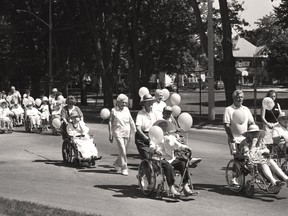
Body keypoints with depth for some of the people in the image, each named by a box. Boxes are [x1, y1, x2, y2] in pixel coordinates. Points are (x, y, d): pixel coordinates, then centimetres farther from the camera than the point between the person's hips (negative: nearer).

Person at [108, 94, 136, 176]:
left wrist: (135, 131, 11)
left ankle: (117, 163, 34)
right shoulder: (114, 110, -1)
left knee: (124, 151, 9)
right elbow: (110, 122, 3)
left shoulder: (126, 110, 8)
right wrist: (110, 134, 1)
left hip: (127, 133, 4)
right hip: (118, 133, -4)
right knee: (122, 151, -13)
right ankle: (124, 168, -6)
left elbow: (131, 121, 14)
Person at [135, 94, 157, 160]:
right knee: (146, 158, -12)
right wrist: (146, 138, -23)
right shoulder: (141, 113, -10)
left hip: (151, 137, 6)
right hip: (142, 138, -6)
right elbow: (138, 129, -18)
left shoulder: (153, 113, 10)